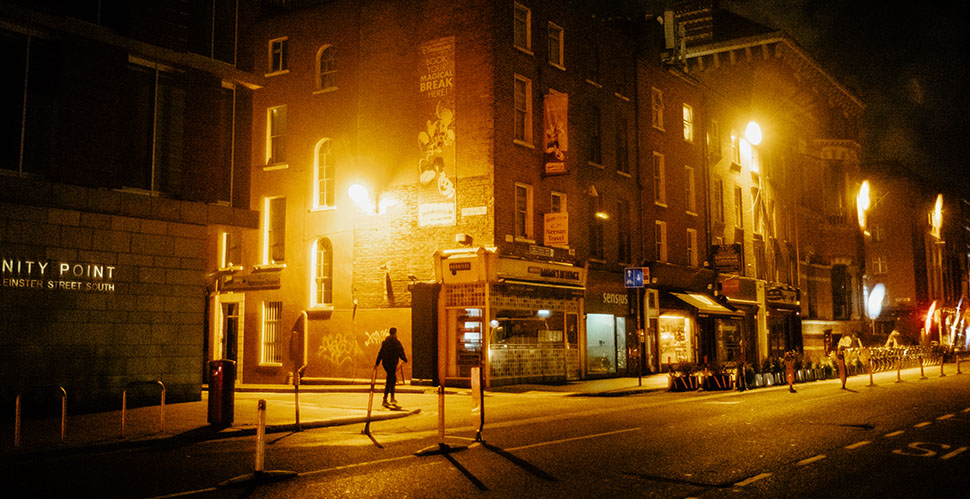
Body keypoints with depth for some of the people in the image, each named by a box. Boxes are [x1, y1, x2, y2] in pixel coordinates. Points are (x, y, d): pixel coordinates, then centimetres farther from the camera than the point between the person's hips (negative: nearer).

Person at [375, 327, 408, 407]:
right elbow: (400, 353, -10)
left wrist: (377, 363, 16)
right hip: (392, 364, -7)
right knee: (389, 381, -2)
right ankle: (385, 400, -3)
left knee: (393, 379, 20)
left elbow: (380, 353, 12)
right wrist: (405, 359, 7)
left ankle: (392, 398, 22)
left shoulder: (385, 341, 9)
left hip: (385, 363, 7)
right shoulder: (396, 342, -11)